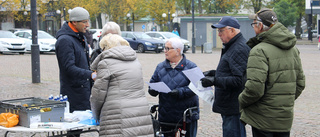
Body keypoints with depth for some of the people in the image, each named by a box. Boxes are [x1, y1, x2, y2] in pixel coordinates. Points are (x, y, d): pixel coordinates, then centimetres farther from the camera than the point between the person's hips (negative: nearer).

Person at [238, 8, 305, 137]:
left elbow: (254, 89, -26)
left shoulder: (260, 51, -18)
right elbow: (300, 83, 14)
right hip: (286, 118, 7)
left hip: (263, 120, -7)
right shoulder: (293, 49, 8)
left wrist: (241, 101, -8)